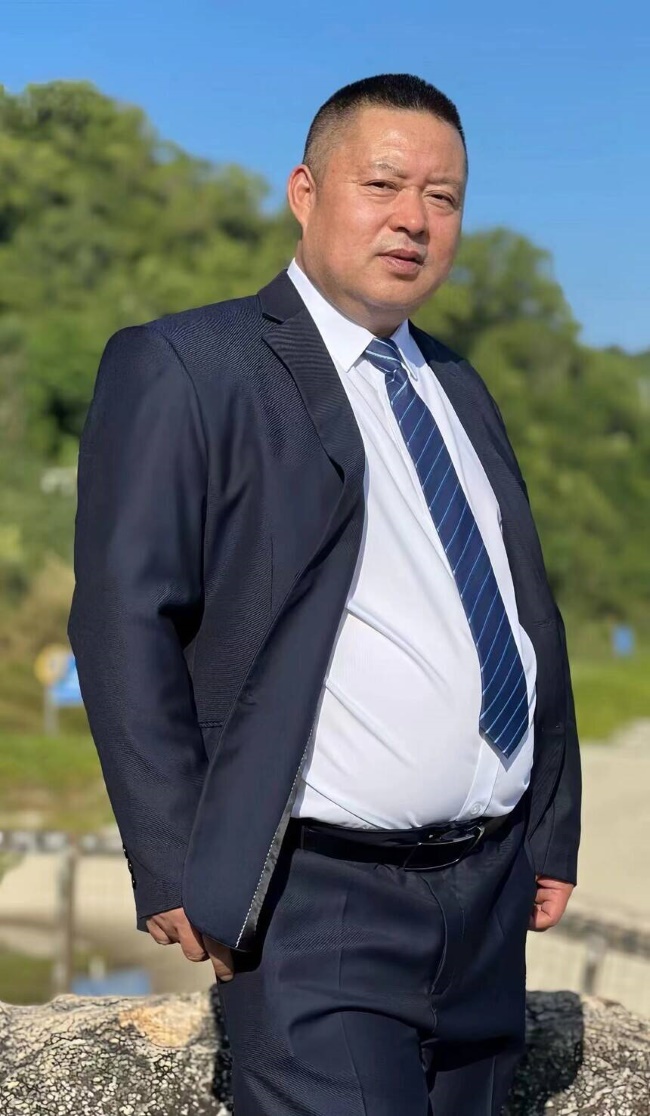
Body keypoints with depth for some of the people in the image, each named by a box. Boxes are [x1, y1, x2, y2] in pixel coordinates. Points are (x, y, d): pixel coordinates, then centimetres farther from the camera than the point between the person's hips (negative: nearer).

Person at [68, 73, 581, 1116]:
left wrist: (553, 833, 17)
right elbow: (125, 625, -10)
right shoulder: (183, 368, -4)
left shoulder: (459, 388, 18)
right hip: (318, 905, -7)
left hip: (491, 897, 7)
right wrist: (181, 875, -15)